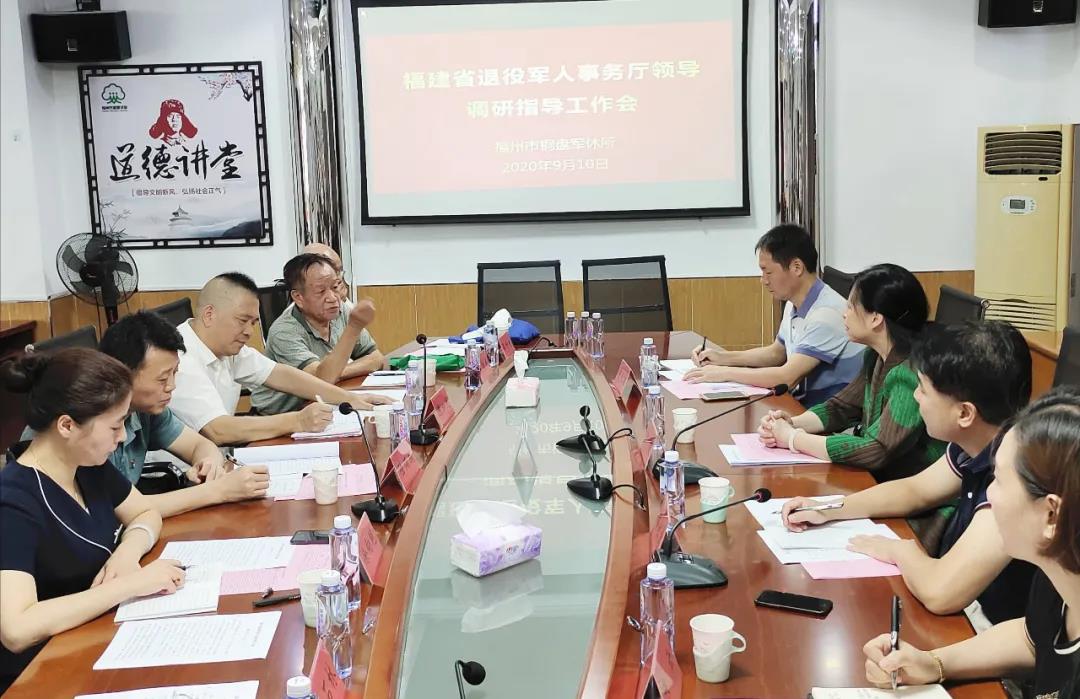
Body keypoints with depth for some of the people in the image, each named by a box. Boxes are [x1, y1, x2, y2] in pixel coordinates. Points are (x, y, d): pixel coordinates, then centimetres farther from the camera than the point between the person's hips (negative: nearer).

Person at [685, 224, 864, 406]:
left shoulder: (827, 313, -22)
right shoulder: (794, 305, 6)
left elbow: (787, 377, -26)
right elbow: (775, 353, 22)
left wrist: (725, 373, -17)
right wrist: (723, 357, 10)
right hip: (802, 402, 8)